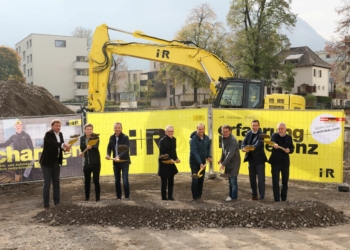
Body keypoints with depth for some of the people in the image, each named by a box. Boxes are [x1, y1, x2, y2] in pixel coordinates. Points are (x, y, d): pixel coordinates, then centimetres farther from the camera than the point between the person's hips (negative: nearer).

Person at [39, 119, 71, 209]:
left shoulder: (60, 134, 8)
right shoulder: (48, 134, -16)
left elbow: (60, 146, 9)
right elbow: (53, 143, -33)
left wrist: (65, 148, -13)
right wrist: (63, 145, -49)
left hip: (56, 161, 7)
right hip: (47, 162, -7)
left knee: (56, 182, 12)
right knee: (47, 183, -3)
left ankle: (57, 202, 21)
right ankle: (46, 204, 4)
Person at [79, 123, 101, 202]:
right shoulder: (82, 138, 3)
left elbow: (96, 146, -27)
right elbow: (82, 148, 10)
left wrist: (91, 147, -47)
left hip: (95, 162, -4)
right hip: (86, 162, 4)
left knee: (96, 180, -4)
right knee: (86, 181, 9)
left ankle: (97, 198, 4)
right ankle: (87, 197, 21)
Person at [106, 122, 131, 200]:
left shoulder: (125, 137, -11)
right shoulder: (112, 137, 6)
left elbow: (126, 149, -21)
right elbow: (109, 147, 11)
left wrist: (119, 156, -35)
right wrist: (108, 154, -10)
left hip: (124, 161, -5)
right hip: (115, 162, 5)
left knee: (125, 180, -8)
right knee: (117, 180, 10)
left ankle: (127, 197, 3)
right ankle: (118, 197, 20)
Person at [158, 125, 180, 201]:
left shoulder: (174, 139, 6)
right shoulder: (162, 141, -16)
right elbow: (162, 153, -18)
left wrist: (176, 158, 0)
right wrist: (169, 159, -27)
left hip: (171, 163, 7)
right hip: (164, 163, -7)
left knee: (171, 181, 12)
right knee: (164, 181, 3)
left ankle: (170, 196, 22)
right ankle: (164, 197, 14)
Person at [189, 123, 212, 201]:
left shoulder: (206, 138, 0)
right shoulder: (193, 139, -19)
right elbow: (195, 152, -25)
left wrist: (208, 156, -1)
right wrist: (200, 163, -30)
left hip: (203, 161, 5)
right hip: (194, 162, -5)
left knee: (201, 179, 8)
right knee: (195, 179, -5)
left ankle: (199, 195, 20)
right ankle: (195, 196, 6)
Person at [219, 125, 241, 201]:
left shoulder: (233, 140, -22)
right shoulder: (224, 138, 4)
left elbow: (230, 153, -29)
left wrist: (223, 164, -32)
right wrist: (221, 160, 13)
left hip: (234, 162, -8)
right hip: (228, 162, 8)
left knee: (233, 179, -6)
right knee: (230, 180, 14)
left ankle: (234, 196, 4)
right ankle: (230, 195, 23)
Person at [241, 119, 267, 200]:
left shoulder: (261, 134, -12)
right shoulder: (248, 133, 6)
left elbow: (258, 144, -28)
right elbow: (244, 142, -3)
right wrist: (244, 148, -27)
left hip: (259, 159, -5)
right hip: (251, 159, 6)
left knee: (261, 178, -3)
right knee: (252, 178, 12)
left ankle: (261, 196, 5)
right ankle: (254, 195, 24)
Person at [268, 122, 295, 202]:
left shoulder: (289, 137, 5)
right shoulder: (275, 135, -6)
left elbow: (292, 149, 10)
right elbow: (272, 142, -29)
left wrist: (289, 150, -14)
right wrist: (274, 145, -52)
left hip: (285, 162, 3)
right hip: (275, 162, -3)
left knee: (285, 182, 12)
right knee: (275, 182, -4)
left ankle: (284, 199, 26)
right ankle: (277, 200, 3)